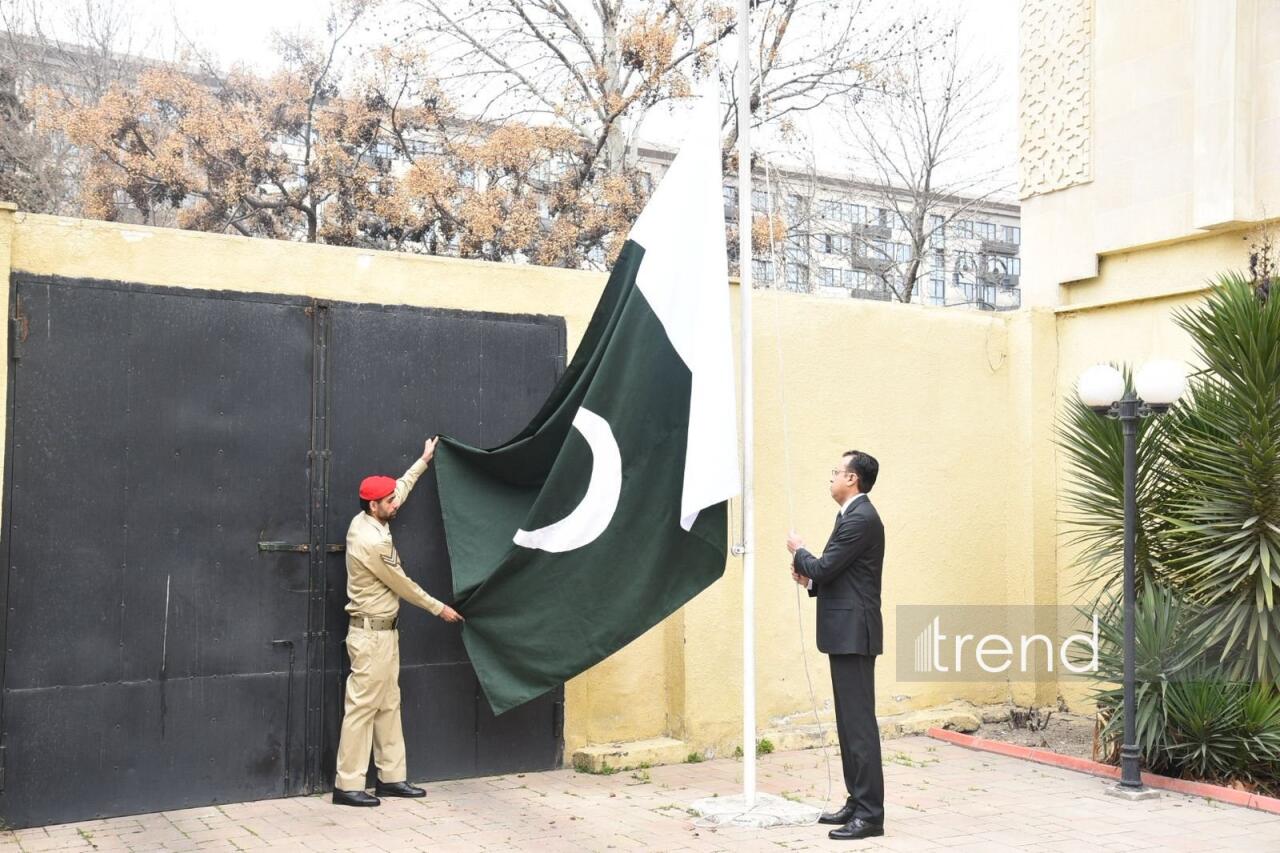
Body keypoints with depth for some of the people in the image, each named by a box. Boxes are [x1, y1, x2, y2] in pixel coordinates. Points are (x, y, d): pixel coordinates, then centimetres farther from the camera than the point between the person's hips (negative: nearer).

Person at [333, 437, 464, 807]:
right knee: (362, 707, -5)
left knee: (388, 705, 13)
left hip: (383, 631, 10)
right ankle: (347, 786, 0)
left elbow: (399, 489, 20)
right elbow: (403, 586, -13)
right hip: (371, 634, -10)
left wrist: (424, 461, 27)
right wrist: (439, 608, -1)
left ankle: (391, 777, 19)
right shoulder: (372, 542, -23)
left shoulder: (364, 522, 3)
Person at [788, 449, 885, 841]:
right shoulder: (853, 516, 18)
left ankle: (870, 814, -4)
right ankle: (857, 802, 21)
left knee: (859, 722, -8)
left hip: (853, 632, -11)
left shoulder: (860, 518, -15)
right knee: (850, 722, 14)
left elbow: (823, 569, -17)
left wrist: (798, 552, 1)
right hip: (846, 632, 11)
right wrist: (809, 580, 5)